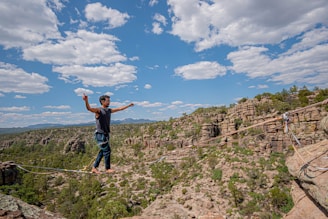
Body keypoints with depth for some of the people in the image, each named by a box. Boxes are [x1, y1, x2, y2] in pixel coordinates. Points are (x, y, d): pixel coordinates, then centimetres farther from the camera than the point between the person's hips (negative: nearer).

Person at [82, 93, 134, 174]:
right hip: (100, 134, -8)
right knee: (107, 151, -4)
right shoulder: (98, 110, -11)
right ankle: (108, 168, 10)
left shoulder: (109, 110, 12)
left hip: (106, 134, 8)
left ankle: (94, 168, 24)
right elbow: (89, 108, -31)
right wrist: (86, 101, -52)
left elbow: (119, 109, 24)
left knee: (102, 151, 13)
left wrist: (129, 105, 32)